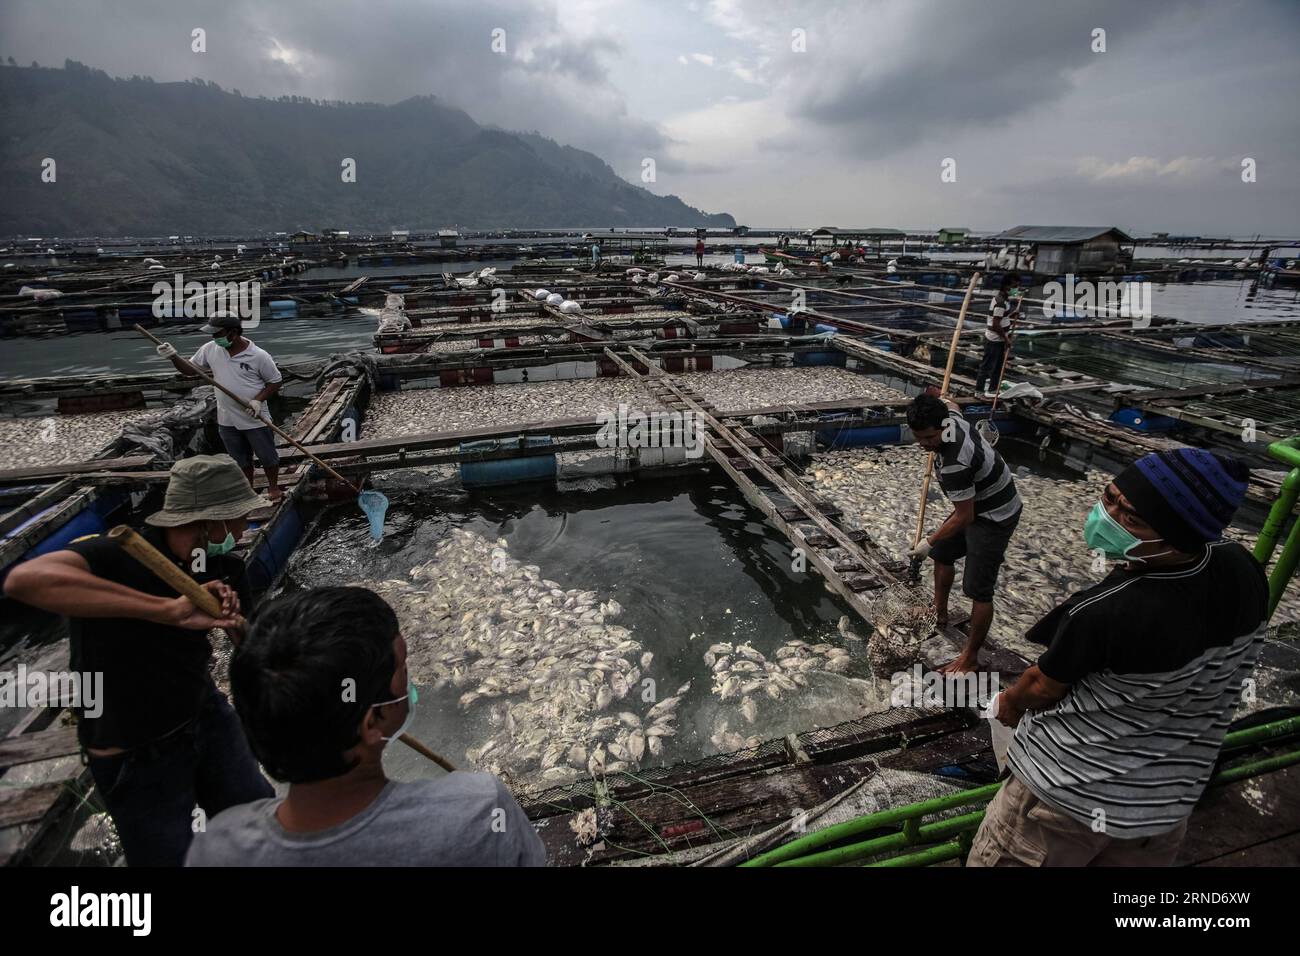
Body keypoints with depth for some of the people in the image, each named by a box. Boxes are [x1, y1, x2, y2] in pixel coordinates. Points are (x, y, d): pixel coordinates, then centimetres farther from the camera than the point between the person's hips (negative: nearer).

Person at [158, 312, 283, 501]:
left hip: (256, 420, -4)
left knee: (267, 457, 10)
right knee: (241, 461, 18)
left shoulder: (259, 356, -16)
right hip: (227, 421, 4)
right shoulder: (210, 349, -3)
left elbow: (275, 382, -7)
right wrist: (174, 357, -10)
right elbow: (190, 369, 9)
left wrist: (258, 400, -19)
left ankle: (273, 488, 31)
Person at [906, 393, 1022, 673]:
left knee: (979, 590, -4)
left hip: (995, 517, -10)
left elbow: (964, 517, -27)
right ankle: (940, 613, 41)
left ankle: (970, 658, 8)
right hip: (977, 504, 10)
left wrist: (928, 541, -18)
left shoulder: (954, 464, -38)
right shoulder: (951, 416, -13)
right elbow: (951, 405, 15)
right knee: (942, 553, 22)